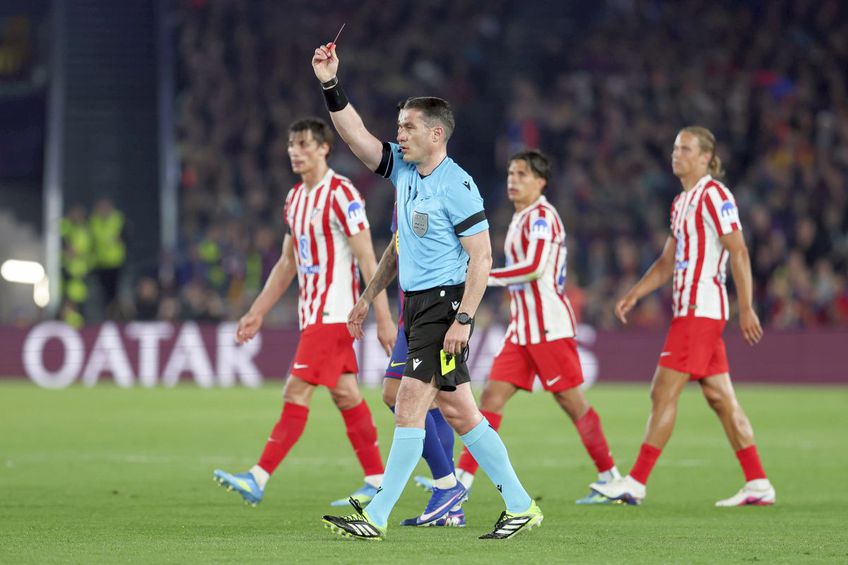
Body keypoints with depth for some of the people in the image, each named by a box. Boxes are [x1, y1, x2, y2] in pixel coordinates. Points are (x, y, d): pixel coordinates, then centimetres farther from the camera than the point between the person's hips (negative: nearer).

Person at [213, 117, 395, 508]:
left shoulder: (340, 194, -13)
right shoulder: (295, 197, 13)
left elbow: (367, 260, -15)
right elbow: (287, 262, 20)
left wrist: (383, 318, -18)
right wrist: (257, 312, 18)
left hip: (334, 313, -9)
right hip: (311, 311, 9)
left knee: (296, 393, -12)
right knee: (345, 395, 10)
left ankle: (258, 479, -16)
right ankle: (377, 482, 14)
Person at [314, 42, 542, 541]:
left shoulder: (456, 186, -14)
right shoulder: (403, 169, 9)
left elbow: (482, 257, -16)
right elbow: (356, 135, 11)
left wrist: (463, 319, -21)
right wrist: (331, 84, -1)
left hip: (445, 303, -9)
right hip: (417, 304, 9)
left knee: (411, 402, -11)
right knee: (457, 411, 8)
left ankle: (378, 517, -10)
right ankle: (520, 505, 13)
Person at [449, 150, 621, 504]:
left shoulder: (541, 216, -12)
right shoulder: (520, 218, 16)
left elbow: (534, 268, -24)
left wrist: (484, 277, -21)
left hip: (548, 326, -9)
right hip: (522, 328, 9)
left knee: (571, 401, -3)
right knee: (492, 395, 0)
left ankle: (610, 478, 6)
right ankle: (462, 478, -3)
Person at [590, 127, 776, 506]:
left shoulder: (713, 195, -10)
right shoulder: (682, 202, 19)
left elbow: (739, 253, -15)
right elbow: (668, 261, 24)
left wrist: (746, 308, -19)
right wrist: (634, 295, 14)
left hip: (700, 310, -10)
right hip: (688, 308, 10)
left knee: (664, 392, -9)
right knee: (720, 399, 7)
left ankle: (636, 482, -8)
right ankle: (757, 484, 8)